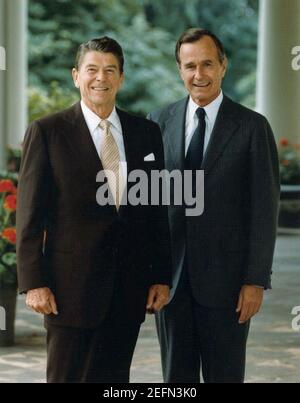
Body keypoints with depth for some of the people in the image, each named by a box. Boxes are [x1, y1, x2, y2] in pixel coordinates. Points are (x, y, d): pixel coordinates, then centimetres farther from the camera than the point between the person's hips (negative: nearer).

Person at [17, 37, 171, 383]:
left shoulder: (146, 133, 9)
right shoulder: (47, 132, -2)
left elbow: (157, 211, 11)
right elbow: (30, 215, -4)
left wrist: (161, 276, 7)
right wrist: (34, 283, -10)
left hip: (129, 289, 4)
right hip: (72, 286, -3)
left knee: (113, 379, 9)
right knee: (66, 377, 2)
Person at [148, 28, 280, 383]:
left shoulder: (252, 127, -2)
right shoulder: (159, 123, 6)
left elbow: (264, 209, -4)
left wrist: (256, 280, -9)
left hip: (225, 276, -2)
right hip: (170, 275, 3)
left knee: (224, 375, 5)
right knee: (177, 376, 11)